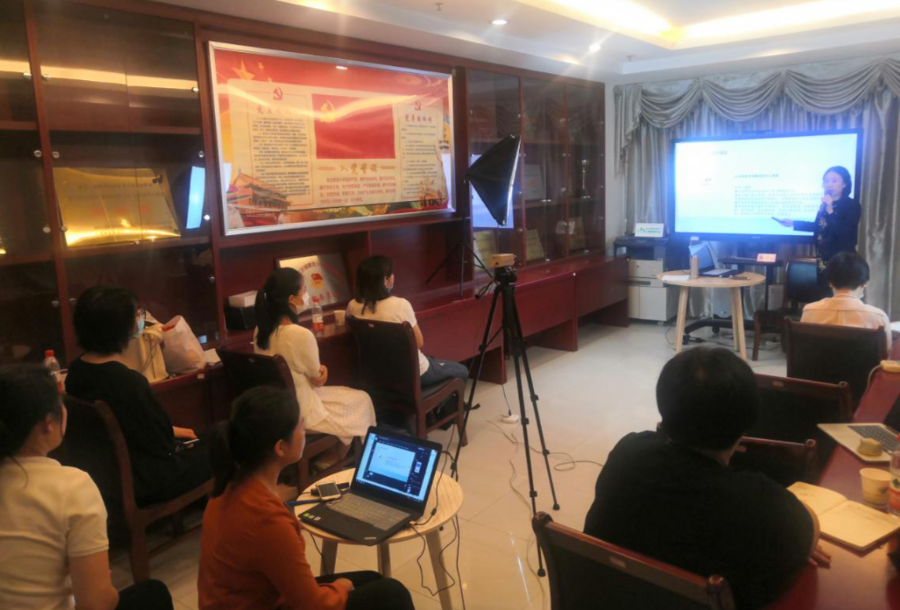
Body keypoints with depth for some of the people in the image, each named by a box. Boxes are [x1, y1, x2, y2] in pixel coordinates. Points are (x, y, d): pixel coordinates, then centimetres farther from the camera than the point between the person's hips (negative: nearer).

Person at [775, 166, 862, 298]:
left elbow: (843, 232, -23)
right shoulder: (824, 204, 10)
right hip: (823, 260, 7)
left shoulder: (852, 205, -9)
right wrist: (793, 223, 24)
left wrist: (830, 210, -26)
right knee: (824, 297, 10)